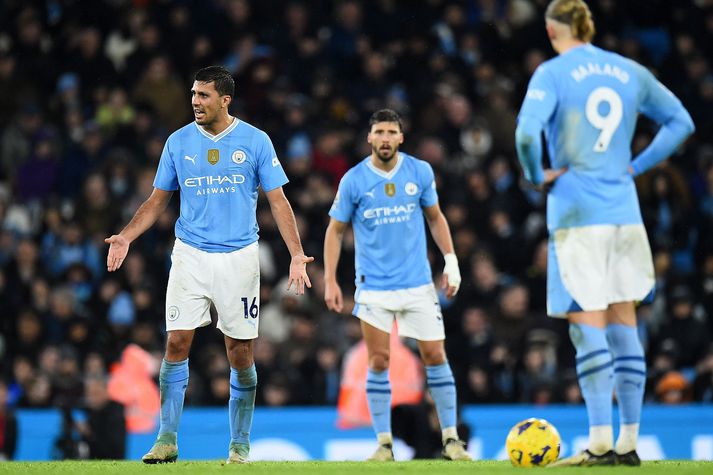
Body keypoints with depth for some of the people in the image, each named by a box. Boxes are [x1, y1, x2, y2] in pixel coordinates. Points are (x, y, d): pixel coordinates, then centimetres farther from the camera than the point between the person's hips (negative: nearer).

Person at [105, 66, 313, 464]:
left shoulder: (255, 141, -1)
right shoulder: (178, 142, 4)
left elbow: (278, 201, 0)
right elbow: (158, 201, 12)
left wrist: (297, 254, -9)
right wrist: (126, 236, -3)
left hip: (239, 257, -1)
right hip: (190, 254, 1)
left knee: (241, 353, 2)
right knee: (177, 343, -9)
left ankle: (240, 444, 13)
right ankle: (167, 439, -5)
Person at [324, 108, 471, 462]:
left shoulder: (420, 172, 0)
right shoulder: (353, 180, -5)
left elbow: (435, 217, 13)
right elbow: (335, 231, 3)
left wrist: (451, 261, 4)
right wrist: (330, 281, -2)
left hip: (418, 283, 1)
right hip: (374, 286, -1)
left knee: (435, 356, -1)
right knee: (378, 362, -2)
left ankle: (451, 438, 7)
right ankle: (383, 443, 6)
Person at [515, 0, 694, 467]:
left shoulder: (552, 73, -6)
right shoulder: (631, 72, 10)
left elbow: (527, 132, -22)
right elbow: (681, 122, 18)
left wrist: (536, 176, -5)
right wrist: (638, 165, 14)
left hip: (576, 213, -5)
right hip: (625, 211, 5)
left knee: (588, 324, -5)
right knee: (623, 323, 8)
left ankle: (601, 442, -10)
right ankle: (629, 442, 9)